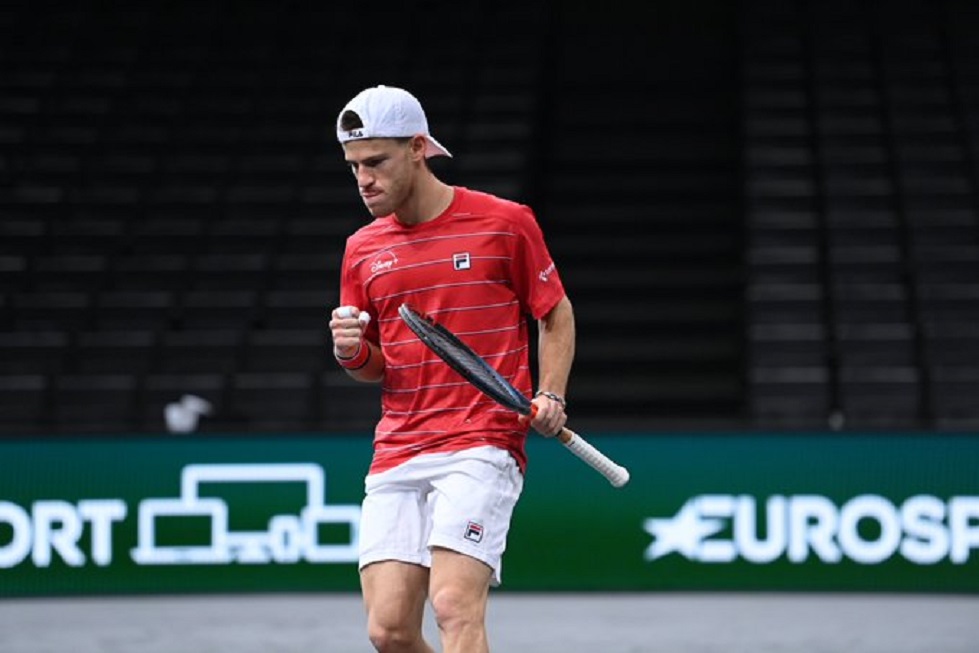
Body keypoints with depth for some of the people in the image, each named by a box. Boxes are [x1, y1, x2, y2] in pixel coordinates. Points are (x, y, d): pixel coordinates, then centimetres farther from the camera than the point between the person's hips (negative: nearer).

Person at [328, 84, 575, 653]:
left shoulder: (505, 223, 0)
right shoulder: (363, 249, 13)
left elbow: (557, 313, 11)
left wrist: (550, 396, -5)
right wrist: (351, 352, -2)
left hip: (483, 445, -5)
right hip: (396, 456, 5)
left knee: (455, 605, -21)